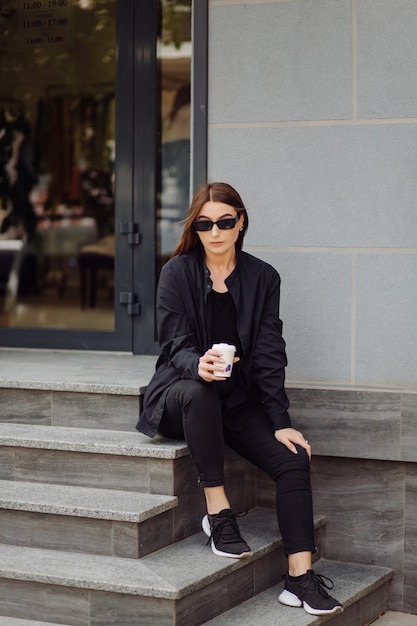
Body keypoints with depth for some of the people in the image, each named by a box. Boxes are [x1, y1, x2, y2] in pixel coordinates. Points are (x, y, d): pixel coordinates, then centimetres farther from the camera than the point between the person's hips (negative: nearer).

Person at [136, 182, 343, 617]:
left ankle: (300, 576, -17)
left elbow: (269, 353, 0)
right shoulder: (177, 272, -4)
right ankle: (218, 512, -29)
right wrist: (198, 366, -36)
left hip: (238, 400, 3)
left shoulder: (263, 278, 4)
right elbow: (175, 345, -11)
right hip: (178, 395, -3)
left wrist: (280, 423, -9)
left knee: (293, 459, -19)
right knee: (198, 392, -39)